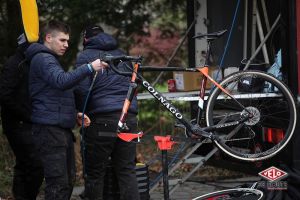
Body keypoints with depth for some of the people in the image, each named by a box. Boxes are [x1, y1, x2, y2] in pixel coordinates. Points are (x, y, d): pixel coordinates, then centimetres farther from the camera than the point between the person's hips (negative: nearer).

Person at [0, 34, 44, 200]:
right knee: (36, 164, -15)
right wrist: (27, 115, -15)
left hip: (28, 124, 9)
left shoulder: (29, 65, 17)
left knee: (23, 165, 13)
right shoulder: (14, 65, -11)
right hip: (18, 124, -9)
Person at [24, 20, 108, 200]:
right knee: (58, 183, -13)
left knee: (69, 180, 11)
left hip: (62, 128, 10)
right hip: (49, 129, -10)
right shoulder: (43, 59, -9)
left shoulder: (51, 60, 24)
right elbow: (62, 81, -29)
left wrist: (75, 114, 14)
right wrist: (89, 68, -34)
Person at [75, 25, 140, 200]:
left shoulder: (85, 56, 2)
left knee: (95, 173, 2)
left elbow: (82, 89, -8)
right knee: (127, 171, 5)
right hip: (129, 118, 5)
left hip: (102, 120, -5)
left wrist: (84, 113, 5)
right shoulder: (121, 54, 21)